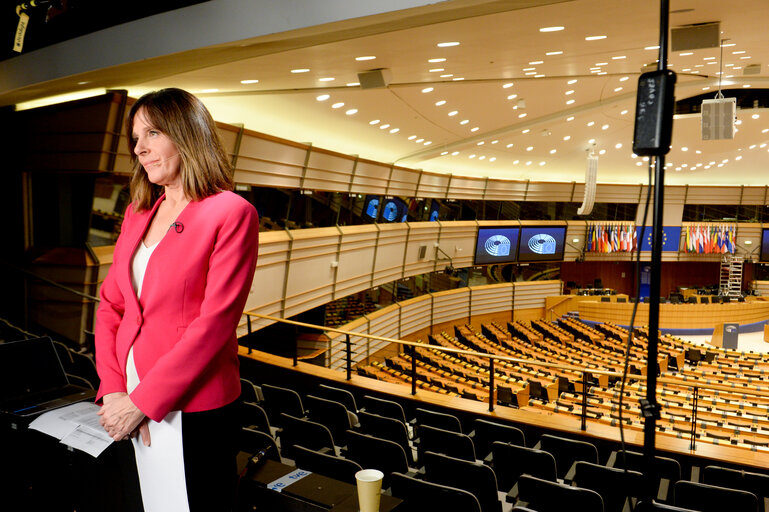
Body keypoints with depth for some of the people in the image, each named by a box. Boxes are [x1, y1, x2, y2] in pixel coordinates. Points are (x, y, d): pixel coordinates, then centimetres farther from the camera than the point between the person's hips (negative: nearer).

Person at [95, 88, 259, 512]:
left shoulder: (231, 213, -12)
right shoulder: (138, 212, 9)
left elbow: (213, 324, -18)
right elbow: (110, 306, 9)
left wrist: (141, 401, -15)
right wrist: (113, 390, -3)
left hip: (193, 409, -6)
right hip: (131, 407, 6)